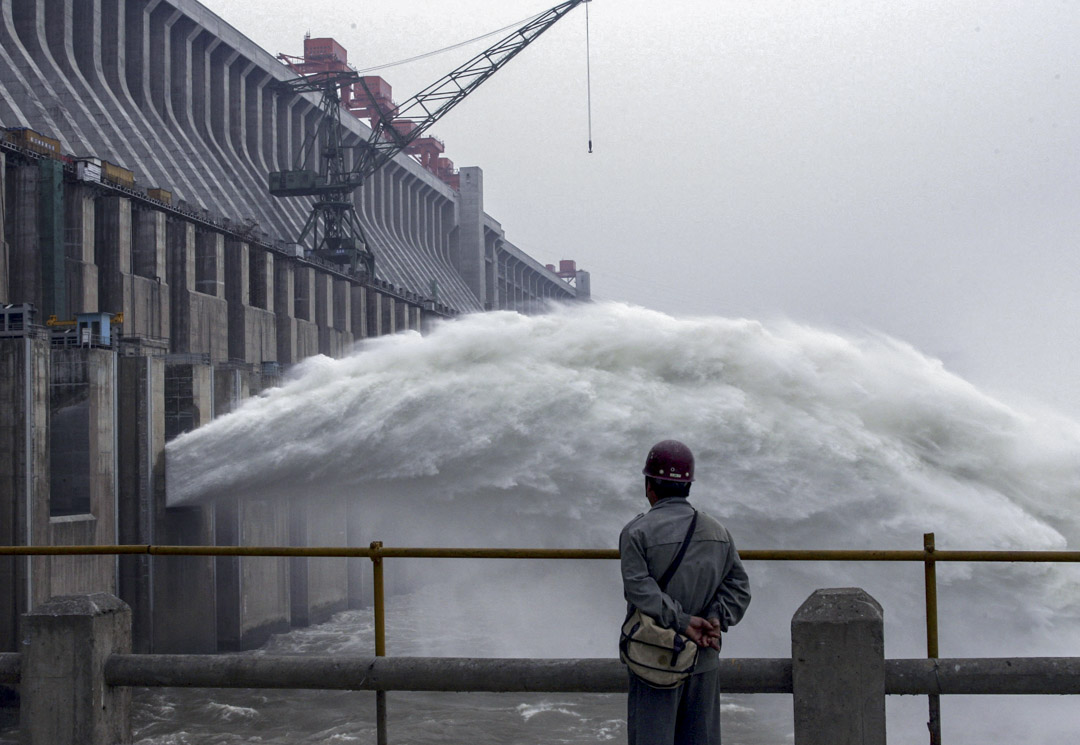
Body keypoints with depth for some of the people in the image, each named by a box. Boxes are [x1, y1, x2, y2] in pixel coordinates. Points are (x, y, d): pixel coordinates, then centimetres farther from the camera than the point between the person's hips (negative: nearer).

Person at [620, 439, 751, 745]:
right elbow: (738, 585, 2)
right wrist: (716, 619, -8)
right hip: (705, 662, 5)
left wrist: (682, 621, -16)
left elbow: (640, 589, -19)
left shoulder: (637, 532, -9)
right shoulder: (718, 533, 7)